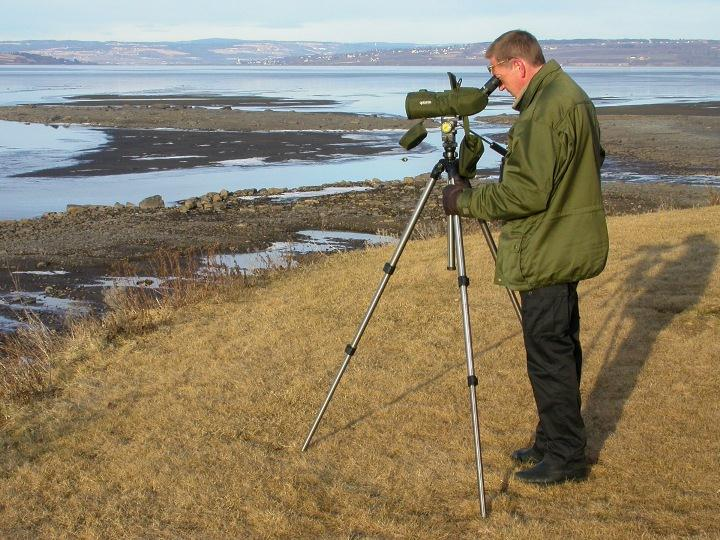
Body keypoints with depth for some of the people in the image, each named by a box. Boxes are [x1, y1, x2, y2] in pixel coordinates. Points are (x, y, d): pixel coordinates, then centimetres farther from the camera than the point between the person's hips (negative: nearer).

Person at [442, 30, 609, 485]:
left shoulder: (546, 109, -22)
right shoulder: (573, 96, 12)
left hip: (548, 254, -11)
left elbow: (527, 193, -26)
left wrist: (466, 200, -15)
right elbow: (592, 160, 23)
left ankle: (565, 456, 8)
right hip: (569, 246, 11)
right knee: (561, 348, 17)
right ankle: (555, 441, 29)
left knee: (549, 354, -2)